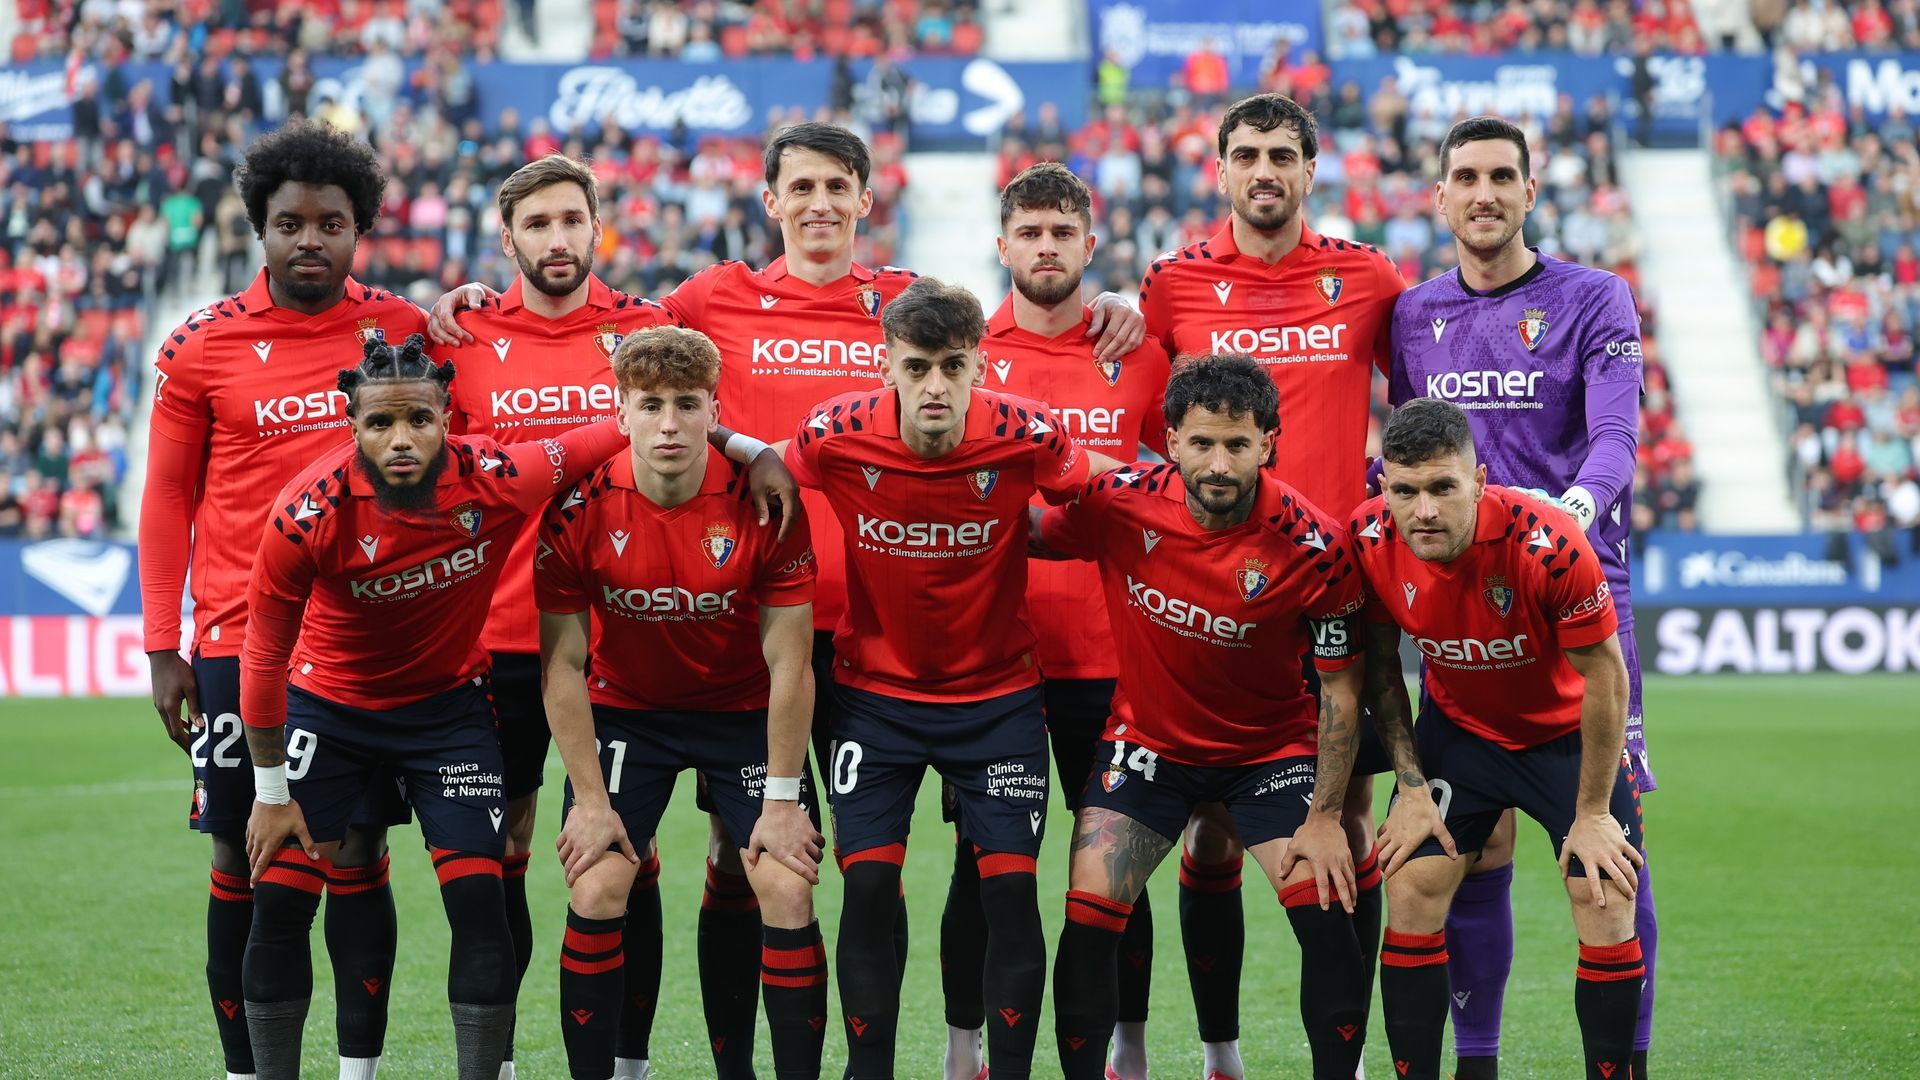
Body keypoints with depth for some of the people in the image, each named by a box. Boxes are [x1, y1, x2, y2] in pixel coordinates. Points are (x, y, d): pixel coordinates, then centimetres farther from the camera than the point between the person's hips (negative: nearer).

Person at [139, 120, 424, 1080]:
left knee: (358, 856, 3)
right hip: (238, 640, -1)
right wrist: (162, 648, 1)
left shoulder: (402, 329, 4)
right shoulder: (201, 347, 1)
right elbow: (169, 499, 6)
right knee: (244, 863, 3)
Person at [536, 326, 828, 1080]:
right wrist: (590, 798, -13)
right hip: (626, 710, 0)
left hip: (745, 711, 0)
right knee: (597, 890, -12)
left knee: (788, 891, -11)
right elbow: (563, 663, -12)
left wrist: (781, 799, -14)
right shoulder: (580, 508, -19)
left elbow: (788, 662, -14)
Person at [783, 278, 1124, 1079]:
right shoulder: (833, 436, -17)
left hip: (998, 696, 0)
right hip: (874, 692, 1)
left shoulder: (1026, 438, -19)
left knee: (1011, 888, -6)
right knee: (868, 887, -5)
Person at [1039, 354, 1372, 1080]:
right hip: (1148, 740, 1)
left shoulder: (1312, 548, -22)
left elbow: (1340, 687, -12)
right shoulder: (1119, 505, -19)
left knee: (1329, 921, -14)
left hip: (1270, 744, -1)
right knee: (1087, 920, -10)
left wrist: (1325, 817, -13)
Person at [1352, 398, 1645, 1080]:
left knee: (1608, 914, -11)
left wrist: (1592, 813, -14)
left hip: (1567, 732, -3)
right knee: (1411, 891, -7)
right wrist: (1411, 784, -5)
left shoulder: (1547, 545, -34)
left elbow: (1605, 674, -20)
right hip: (1456, 727, 3)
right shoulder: (1369, 541, -23)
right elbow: (1380, 666, -3)